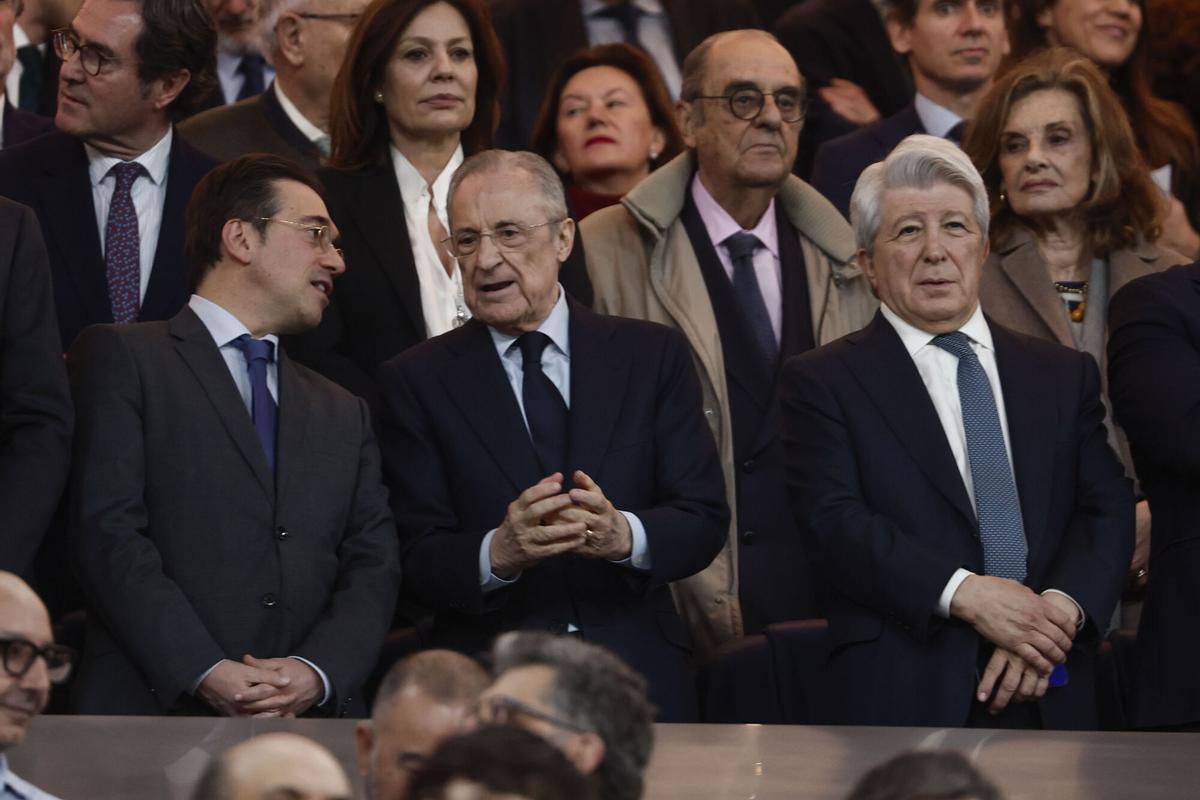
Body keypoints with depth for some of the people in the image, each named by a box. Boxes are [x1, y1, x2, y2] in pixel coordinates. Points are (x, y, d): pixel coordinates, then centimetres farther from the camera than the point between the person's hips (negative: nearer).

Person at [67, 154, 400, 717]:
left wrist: (319, 672, -6)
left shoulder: (343, 416, 26)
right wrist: (204, 672, -13)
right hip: (155, 711, -4)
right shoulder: (121, 356, 8)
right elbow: (107, 532, -3)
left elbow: (373, 567, 15)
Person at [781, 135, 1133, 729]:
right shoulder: (823, 383, 5)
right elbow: (836, 523, -7)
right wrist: (963, 593, -19)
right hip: (904, 697, -3)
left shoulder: (1064, 375, 16)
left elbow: (1106, 511, 6)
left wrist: (1061, 608, -14)